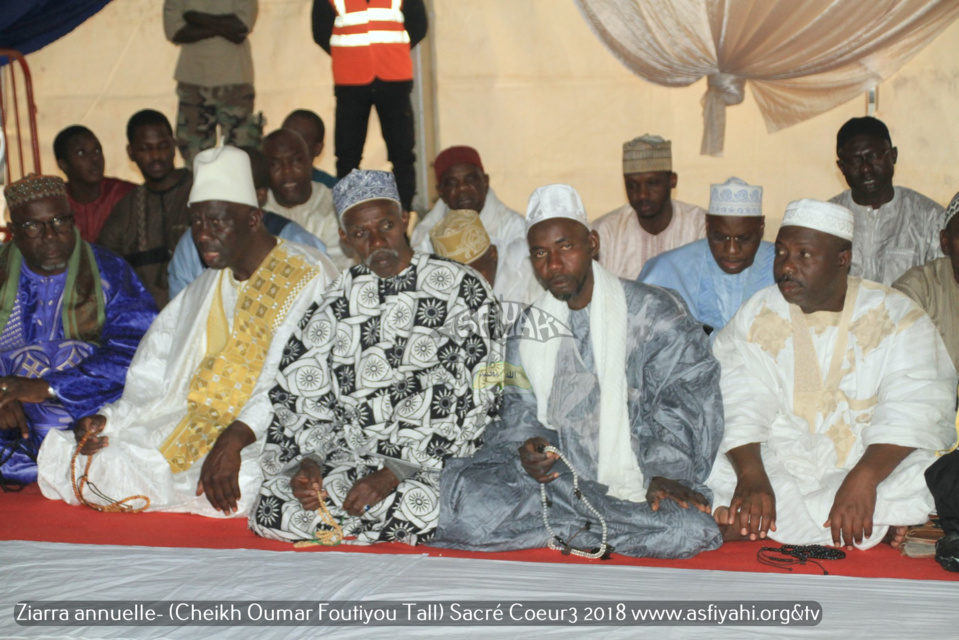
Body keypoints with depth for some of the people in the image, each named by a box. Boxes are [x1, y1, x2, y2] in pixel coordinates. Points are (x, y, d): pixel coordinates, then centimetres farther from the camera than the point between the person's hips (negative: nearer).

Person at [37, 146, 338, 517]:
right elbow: (154, 378, 18)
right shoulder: (203, 289, 22)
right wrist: (108, 420, -1)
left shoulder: (308, 277, -4)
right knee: (60, 456, -14)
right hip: (186, 426, 6)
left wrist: (235, 438, -30)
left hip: (263, 442, -5)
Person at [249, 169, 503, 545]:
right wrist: (307, 462, -12)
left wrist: (393, 473, -16)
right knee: (272, 508, -21)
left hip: (437, 461, -4)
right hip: (350, 456, 4)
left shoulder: (462, 289, 1)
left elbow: (472, 401, -7)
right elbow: (302, 394, 10)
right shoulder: (334, 302, 13)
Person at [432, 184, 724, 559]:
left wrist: (667, 472, -23)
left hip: (634, 483, -2)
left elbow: (691, 399, -7)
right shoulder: (528, 330, 14)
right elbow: (521, 411, 15)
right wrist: (528, 446, -10)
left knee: (688, 530, -35)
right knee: (464, 494, -25)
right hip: (559, 478, 3)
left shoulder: (656, 313, 1)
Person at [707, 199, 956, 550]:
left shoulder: (897, 317, 0)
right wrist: (752, 476, -28)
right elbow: (739, 405, -9)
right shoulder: (756, 317, 5)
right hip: (778, 465, 1)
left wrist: (863, 479, -31)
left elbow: (914, 409, -14)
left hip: (877, 465, -1)